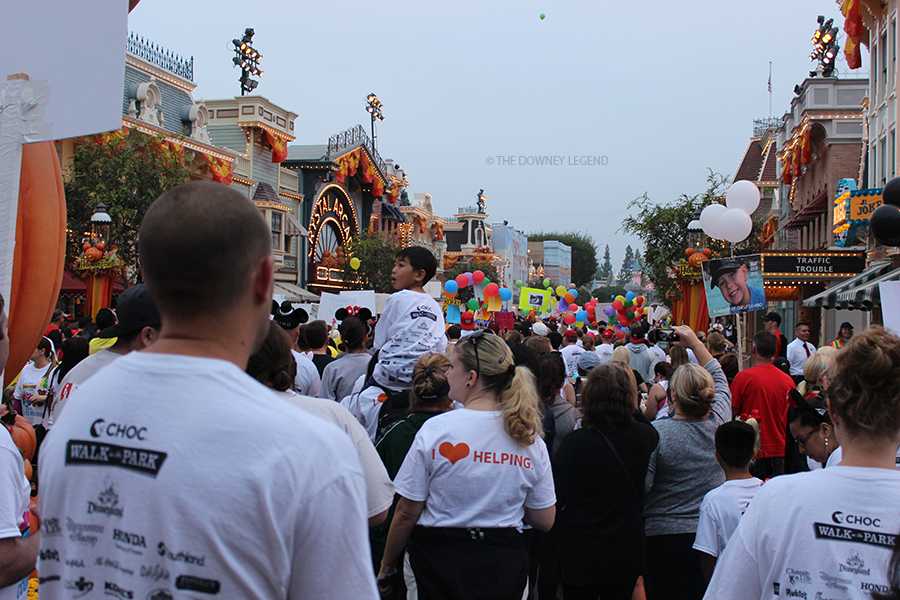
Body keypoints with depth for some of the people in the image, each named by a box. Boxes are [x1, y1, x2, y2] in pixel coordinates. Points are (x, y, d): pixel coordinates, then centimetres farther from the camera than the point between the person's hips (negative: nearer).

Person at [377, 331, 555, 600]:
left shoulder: (436, 428, -15)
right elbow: (545, 520, 0)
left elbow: (407, 513, -11)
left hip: (442, 558, -4)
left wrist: (387, 565, 3)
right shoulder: (530, 438, -6)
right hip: (504, 562, 4)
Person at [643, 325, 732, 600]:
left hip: (664, 538, -4)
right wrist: (694, 341, 19)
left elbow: (643, 484, -18)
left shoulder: (656, 433, -19)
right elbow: (719, 377, 12)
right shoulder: (719, 423, -5)